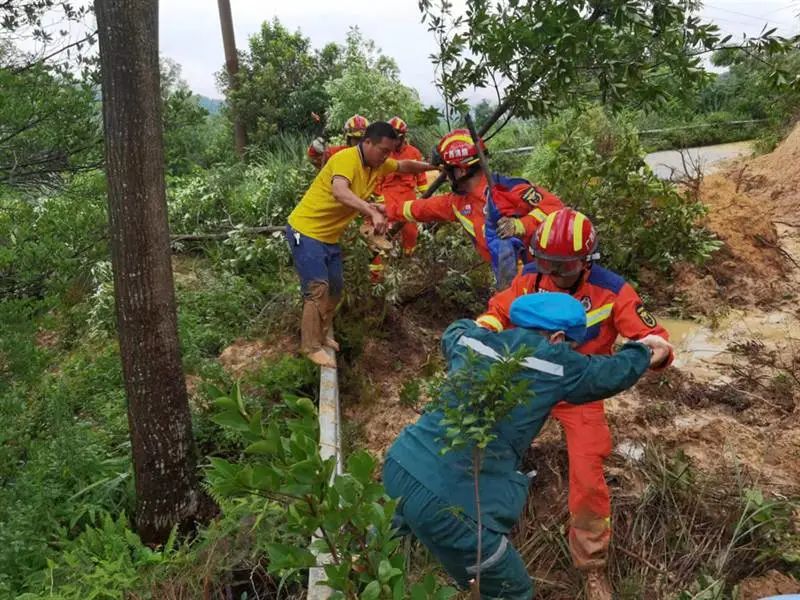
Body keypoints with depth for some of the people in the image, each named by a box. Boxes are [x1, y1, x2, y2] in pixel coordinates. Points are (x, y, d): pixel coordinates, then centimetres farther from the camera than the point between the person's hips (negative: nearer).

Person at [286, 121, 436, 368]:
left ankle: (322, 334, 31)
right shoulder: (346, 158, -25)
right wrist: (372, 212, -55)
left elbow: (404, 166, 21)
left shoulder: (378, 164, 1)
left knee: (335, 288, 14)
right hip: (306, 231, -9)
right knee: (318, 289, -11)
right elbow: (339, 192, -45)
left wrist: (433, 167, 15)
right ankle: (311, 347, 1)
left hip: (329, 236, 9)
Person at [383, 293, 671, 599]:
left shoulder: (473, 340, 10)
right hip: (445, 498, -7)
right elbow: (613, 373, 14)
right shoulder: (556, 364, -3)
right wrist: (643, 351, 34)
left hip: (400, 464, 7)